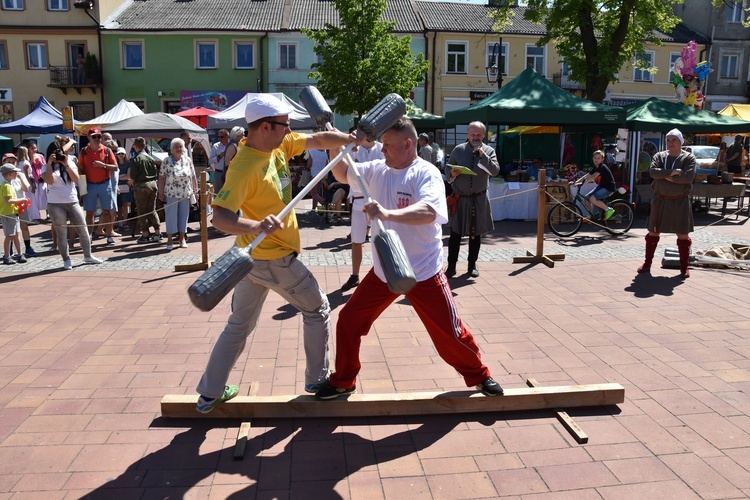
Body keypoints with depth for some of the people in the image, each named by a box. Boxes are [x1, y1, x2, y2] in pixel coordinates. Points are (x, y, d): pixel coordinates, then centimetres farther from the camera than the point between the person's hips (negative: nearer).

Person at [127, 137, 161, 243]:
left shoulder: (135, 159, -9)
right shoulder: (150, 158, 6)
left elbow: (133, 176, -12)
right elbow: (156, 173, 6)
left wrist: (131, 181, 7)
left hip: (141, 186, -5)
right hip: (152, 184, 5)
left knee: (142, 211, 3)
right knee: (152, 209, 14)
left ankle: (145, 234, 4)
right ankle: (158, 232, 11)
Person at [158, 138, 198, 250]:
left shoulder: (187, 160, 5)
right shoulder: (167, 161, -4)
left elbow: (193, 176, 8)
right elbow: (162, 177, -4)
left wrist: (195, 190, 6)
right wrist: (161, 193, -7)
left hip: (185, 194, 3)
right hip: (171, 194, -3)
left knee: (184, 215, 9)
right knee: (171, 216, 0)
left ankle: (182, 238, 21)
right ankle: (169, 240, 9)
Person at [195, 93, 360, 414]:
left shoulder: (280, 145, 0)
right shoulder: (244, 168, -25)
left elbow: (318, 141, 5)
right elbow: (220, 217, -34)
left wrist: (353, 139, -7)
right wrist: (256, 226, -49)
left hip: (253, 256, 8)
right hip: (274, 259, -8)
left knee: (239, 324, 17)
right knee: (317, 309, 12)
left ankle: (210, 394, 26)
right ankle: (317, 379, 26)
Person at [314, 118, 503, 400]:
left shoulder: (426, 173, -16)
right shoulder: (378, 170, 2)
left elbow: (428, 212, -34)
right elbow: (343, 175, 13)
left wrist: (388, 213, -48)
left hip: (423, 273, -5)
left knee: (450, 332, 4)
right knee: (348, 321, 5)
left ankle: (479, 376, 31)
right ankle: (343, 382, 25)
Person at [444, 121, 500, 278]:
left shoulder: (489, 151, 2)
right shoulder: (458, 150, 2)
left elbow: (495, 171, -11)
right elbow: (447, 169, 6)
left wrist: (483, 155, -20)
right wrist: (452, 174, -17)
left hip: (479, 200, 1)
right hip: (460, 198, -1)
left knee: (475, 234, 9)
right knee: (455, 233, -1)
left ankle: (472, 265, 21)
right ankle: (451, 265, 5)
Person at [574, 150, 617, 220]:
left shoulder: (602, 167, -19)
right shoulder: (595, 167, 8)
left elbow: (593, 177, -33)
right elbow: (586, 176, 4)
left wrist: (582, 183, -43)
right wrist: (576, 182, -9)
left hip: (608, 188, -9)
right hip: (601, 186, 9)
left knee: (592, 199, -27)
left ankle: (608, 209, -11)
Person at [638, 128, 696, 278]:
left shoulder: (689, 158, -2)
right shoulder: (659, 156, 5)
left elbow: (688, 176, -17)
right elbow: (653, 171, -13)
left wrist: (666, 177, -14)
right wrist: (671, 172, -20)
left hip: (680, 201, -2)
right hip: (660, 201, 2)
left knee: (683, 235, 3)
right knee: (653, 233, 8)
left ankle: (684, 268, 13)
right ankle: (647, 263, 20)